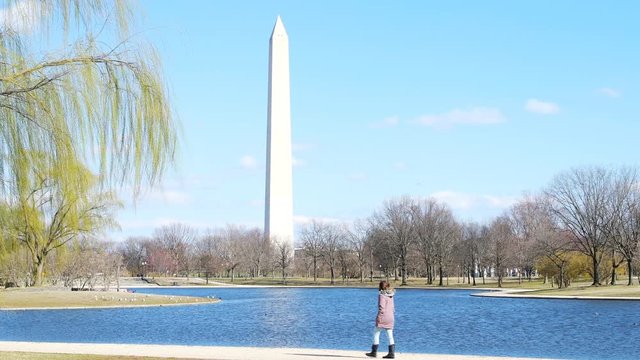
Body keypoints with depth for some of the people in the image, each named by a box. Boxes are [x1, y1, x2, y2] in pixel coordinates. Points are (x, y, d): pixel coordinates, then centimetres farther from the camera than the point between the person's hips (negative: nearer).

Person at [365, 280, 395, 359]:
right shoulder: (391, 296, 11)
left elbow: (381, 307, -17)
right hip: (390, 317, 7)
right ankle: (392, 353, 4)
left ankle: (374, 352, 6)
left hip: (383, 317, -7)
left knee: (376, 334, 4)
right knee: (390, 336, 6)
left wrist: (379, 317, -14)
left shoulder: (382, 295, -12)